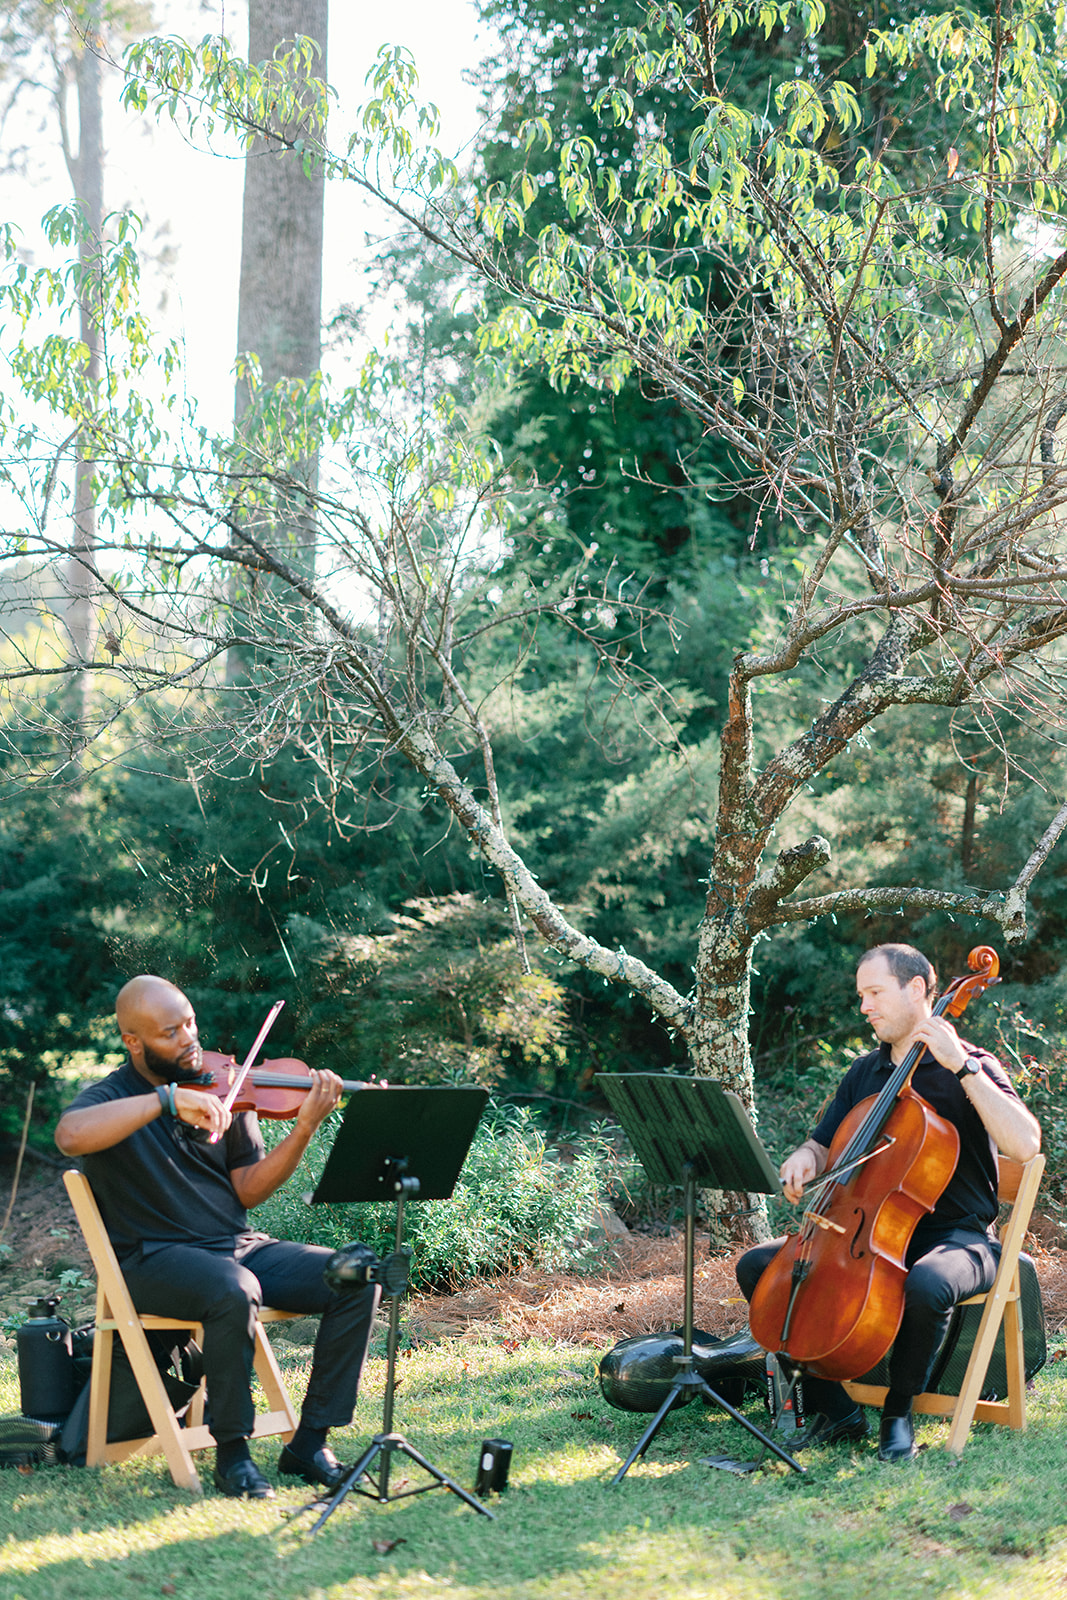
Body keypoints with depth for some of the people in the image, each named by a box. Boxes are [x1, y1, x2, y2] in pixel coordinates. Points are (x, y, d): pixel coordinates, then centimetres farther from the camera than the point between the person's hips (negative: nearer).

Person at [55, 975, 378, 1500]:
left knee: (355, 1280, -14)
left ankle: (309, 1442, -7)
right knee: (233, 1291, -38)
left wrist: (304, 1128, -10)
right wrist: (168, 1099, -34)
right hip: (154, 1259, -5)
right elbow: (70, 1135, -30)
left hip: (240, 1246, 6)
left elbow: (248, 1191, 5)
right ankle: (231, 1452, -20)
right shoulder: (110, 1098, -4)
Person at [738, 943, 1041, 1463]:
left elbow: (1025, 1144, -23)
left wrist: (963, 1067, -25)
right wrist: (802, 1161, -6)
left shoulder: (970, 1068, -6)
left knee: (925, 1286, -41)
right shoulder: (864, 1074, 14)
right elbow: (823, 1147, 19)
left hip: (956, 1236, -6)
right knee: (757, 1266, -11)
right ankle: (834, 1408, -5)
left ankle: (898, 1414, -12)